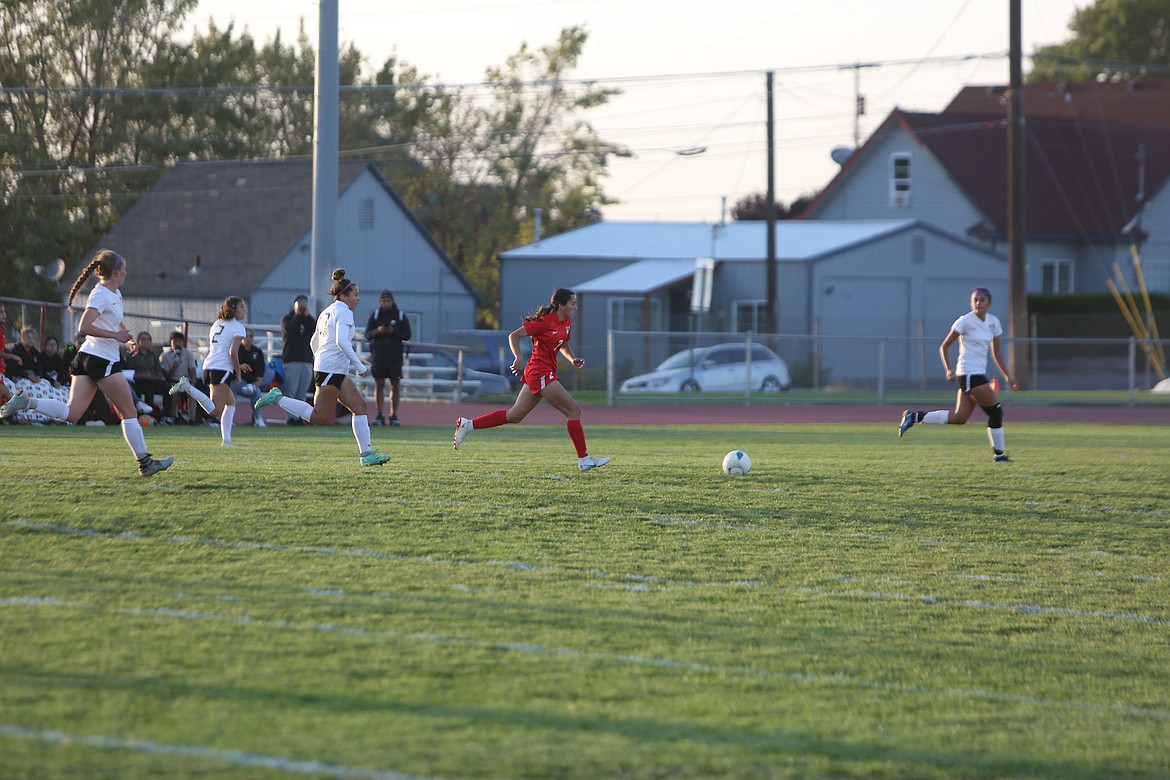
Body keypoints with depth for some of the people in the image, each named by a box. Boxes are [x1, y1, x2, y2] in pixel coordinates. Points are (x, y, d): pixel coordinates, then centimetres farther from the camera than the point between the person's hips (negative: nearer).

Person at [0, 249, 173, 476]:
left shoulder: (115, 294, 16)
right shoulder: (100, 295, -13)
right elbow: (84, 327, -24)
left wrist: (129, 338, 19)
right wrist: (116, 335, -22)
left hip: (87, 358, 9)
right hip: (103, 361, -9)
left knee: (72, 413, -1)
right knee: (129, 413, 2)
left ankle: (27, 402, -14)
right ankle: (145, 463, 8)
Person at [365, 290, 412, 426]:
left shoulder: (400, 316, 4)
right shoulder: (375, 315, 5)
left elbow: (407, 335, 2)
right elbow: (367, 335, 4)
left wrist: (394, 332, -15)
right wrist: (377, 331, -16)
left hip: (395, 355, 0)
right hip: (379, 354, 0)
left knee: (395, 384, 1)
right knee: (379, 384, -2)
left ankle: (394, 415, 7)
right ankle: (379, 415, 1)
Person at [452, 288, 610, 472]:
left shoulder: (566, 322, 11)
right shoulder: (545, 322, -15)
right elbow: (514, 336, -13)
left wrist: (572, 359, 10)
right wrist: (518, 358, -26)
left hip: (541, 373, 10)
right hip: (541, 373, -10)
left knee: (514, 416, 12)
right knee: (574, 411, -7)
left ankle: (468, 424, 15)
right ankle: (584, 460, -3)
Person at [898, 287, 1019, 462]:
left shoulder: (993, 322, 11)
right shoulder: (965, 321, -9)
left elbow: (996, 354, 19)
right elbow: (944, 346, -7)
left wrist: (1007, 376, 13)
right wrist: (949, 370, -19)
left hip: (979, 374, 8)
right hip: (970, 374, -8)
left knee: (959, 418, 6)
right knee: (996, 411, -7)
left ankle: (914, 417, 10)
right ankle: (999, 454, 3)